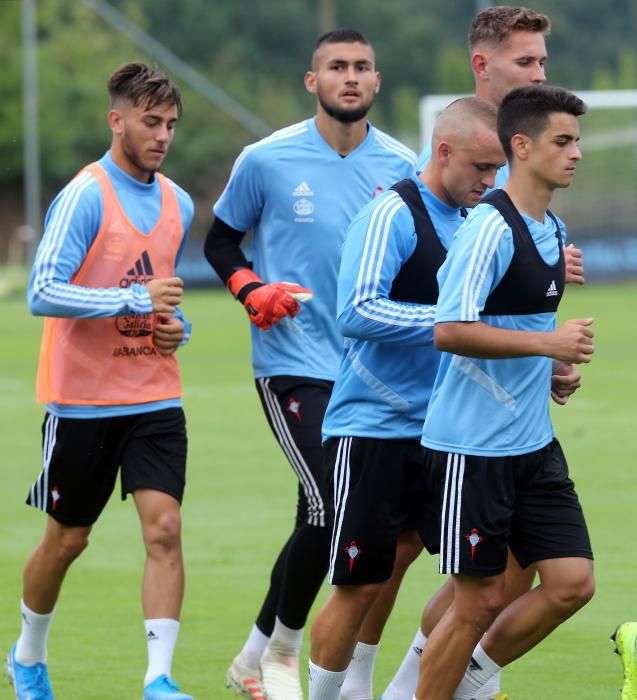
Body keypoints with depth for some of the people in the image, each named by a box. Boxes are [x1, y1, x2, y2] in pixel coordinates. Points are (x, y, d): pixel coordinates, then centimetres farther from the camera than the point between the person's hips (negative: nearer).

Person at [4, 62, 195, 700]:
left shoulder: (177, 203, 8)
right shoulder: (85, 197, -13)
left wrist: (176, 324, 4)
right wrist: (136, 299, -26)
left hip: (155, 399, 4)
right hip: (83, 401, -4)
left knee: (164, 528, -12)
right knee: (67, 539, 9)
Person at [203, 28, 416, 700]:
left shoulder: (401, 166, 3)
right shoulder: (267, 160, -4)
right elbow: (220, 240, 8)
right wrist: (254, 292, -9)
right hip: (293, 363, -4)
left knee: (321, 519, 8)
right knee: (331, 507, -18)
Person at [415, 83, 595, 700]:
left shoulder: (552, 229, 12)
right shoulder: (491, 227, -17)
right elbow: (449, 330, -25)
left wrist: (554, 366, 11)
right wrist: (547, 343, -24)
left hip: (533, 442, 8)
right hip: (473, 444, -8)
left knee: (572, 582, 2)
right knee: (480, 599, -2)